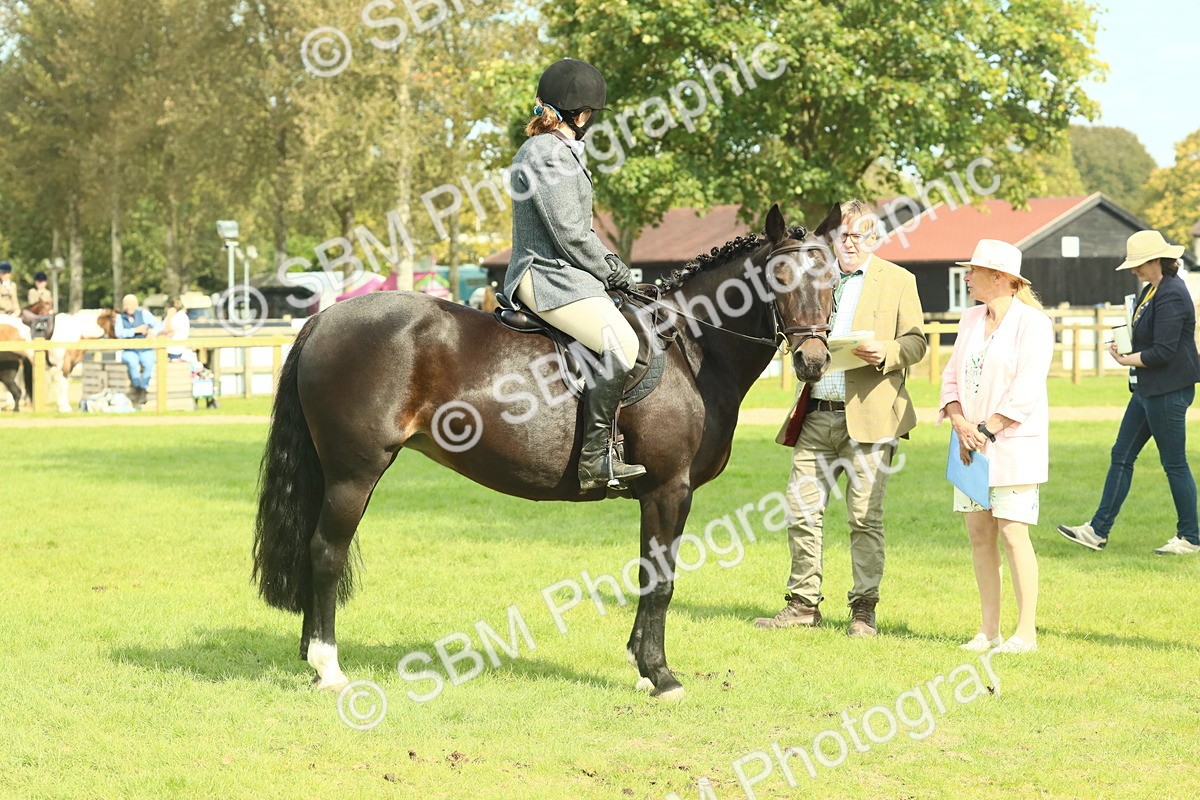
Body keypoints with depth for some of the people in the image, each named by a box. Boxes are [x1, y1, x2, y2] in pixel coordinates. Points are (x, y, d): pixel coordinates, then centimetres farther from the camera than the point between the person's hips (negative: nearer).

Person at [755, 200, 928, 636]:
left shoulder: (897, 281, 5)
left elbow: (917, 342, 1)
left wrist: (886, 353, -19)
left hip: (868, 415, -4)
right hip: (817, 415, 4)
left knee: (865, 516, -2)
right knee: (802, 510, 2)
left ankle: (864, 608, 6)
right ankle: (803, 603, 10)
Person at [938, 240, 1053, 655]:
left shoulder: (1032, 323, -9)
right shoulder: (971, 320, 13)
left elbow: (1026, 391, -15)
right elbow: (952, 377, 11)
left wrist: (986, 430, -17)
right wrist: (960, 423, -6)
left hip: (1014, 444, -7)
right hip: (972, 444, 7)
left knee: (1012, 533, -8)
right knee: (979, 534, 6)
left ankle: (1026, 632, -3)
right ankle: (989, 631, 12)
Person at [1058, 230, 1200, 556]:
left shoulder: (1171, 296, -20)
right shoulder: (1153, 289, 12)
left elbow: (1163, 352, -23)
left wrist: (1127, 360, -10)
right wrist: (1127, 342, 4)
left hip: (1168, 391, -11)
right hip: (1148, 389, 11)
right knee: (1122, 456, 10)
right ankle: (1098, 531, 14)